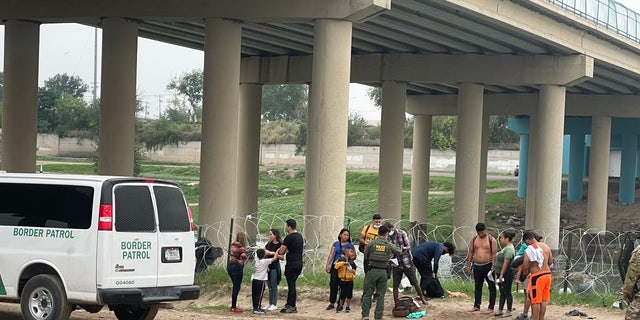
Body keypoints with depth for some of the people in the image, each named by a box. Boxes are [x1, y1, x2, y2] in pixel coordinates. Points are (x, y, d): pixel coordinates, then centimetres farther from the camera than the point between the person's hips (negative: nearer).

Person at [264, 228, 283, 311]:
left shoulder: (279, 245, -7)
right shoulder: (269, 244, 10)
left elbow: (281, 257, -10)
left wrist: (274, 253, -21)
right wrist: (265, 252, -1)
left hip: (275, 266, -6)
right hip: (267, 265, 6)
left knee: (274, 286, -5)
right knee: (270, 286, 10)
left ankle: (274, 304, -1)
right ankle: (270, 304, 15)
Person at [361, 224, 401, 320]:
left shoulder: (371, 244, -2)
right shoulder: (389, 245, 0)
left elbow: (365, 257, 7)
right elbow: (399, 252, 16)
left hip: (372, 271, -1)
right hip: (383, 272, 1)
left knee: (367, 293, 5)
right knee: (381, 294, 9)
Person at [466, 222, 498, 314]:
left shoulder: (492, 240, -5)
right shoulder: (473, 240, 7)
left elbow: (494, 254, -9)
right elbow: (470, 253, 12)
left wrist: (493, 267, -15)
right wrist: (468, 265, 8)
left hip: (488, 266, -4)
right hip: (477, 266, 4)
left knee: (492, 287, -1)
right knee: (477, 287, 13)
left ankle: (491, 308, 3)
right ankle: (476, 305, 22)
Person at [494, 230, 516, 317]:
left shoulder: (509, 249, -19)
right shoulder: (506, 247, 13)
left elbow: (506, 262, -25)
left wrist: (501, 275, -27)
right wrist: (500, 274, 21)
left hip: (507, 274, -10)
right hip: (501, 273, 10)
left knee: (507, 292, -2)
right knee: (502, 292, 14)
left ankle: (509, 312, 4)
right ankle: (500, 310, 20)